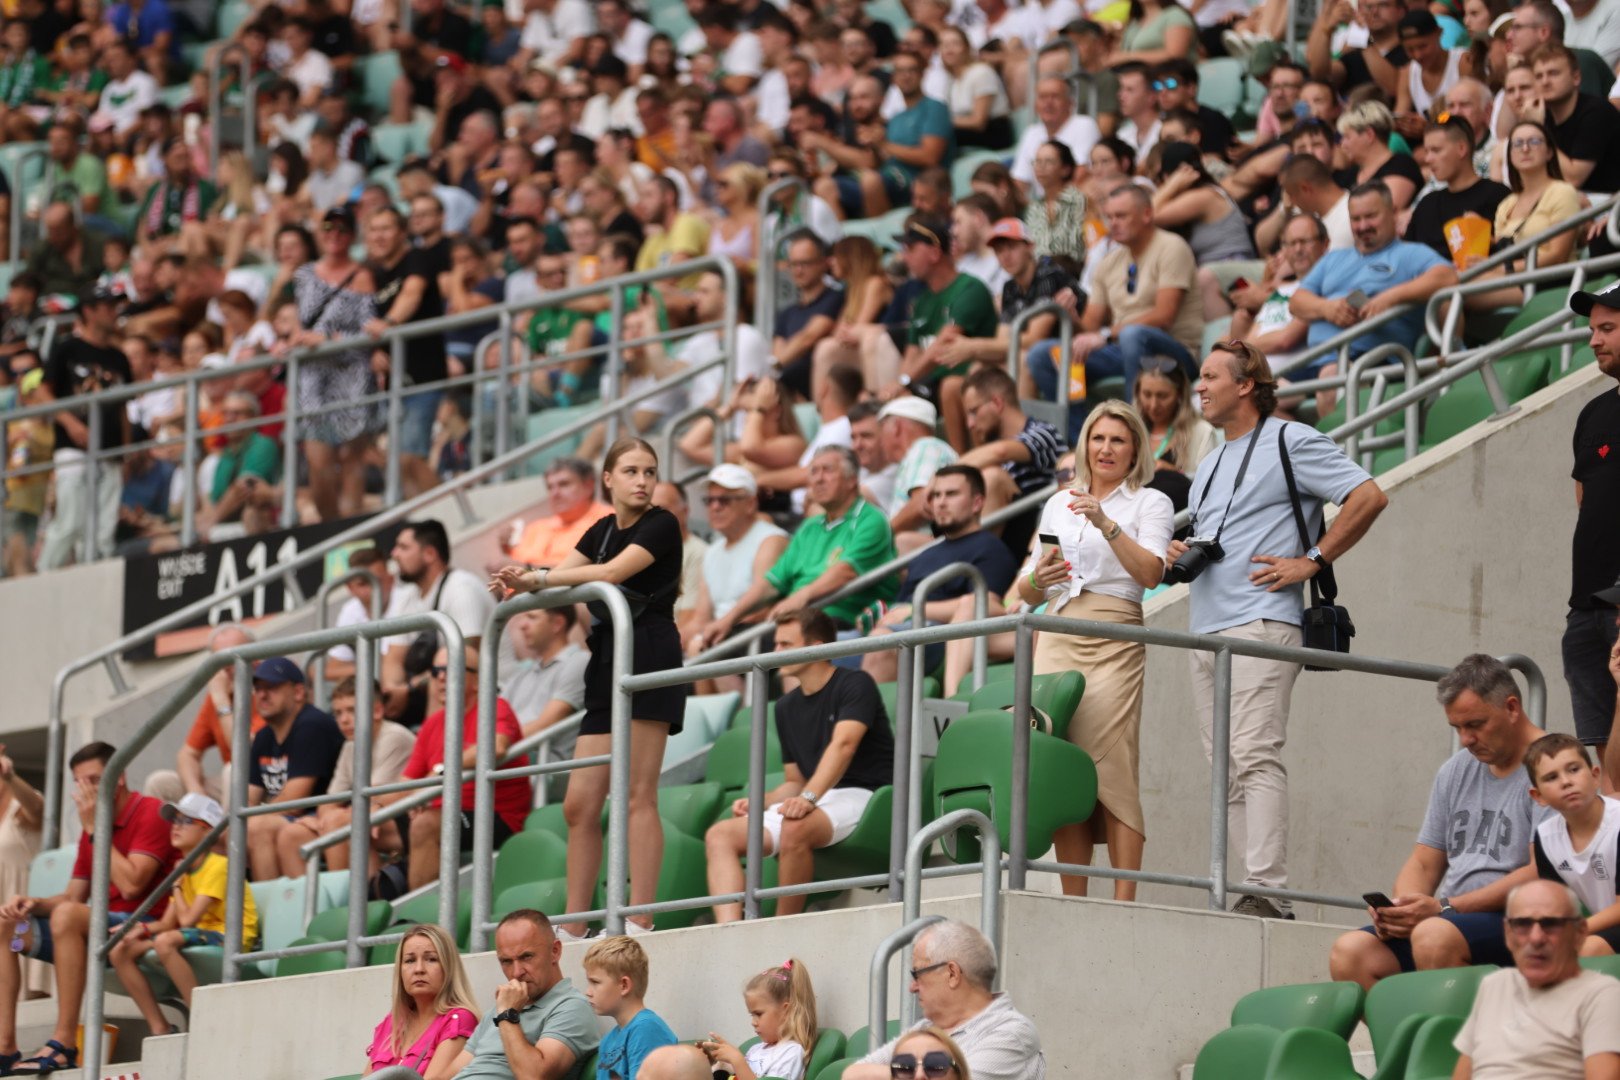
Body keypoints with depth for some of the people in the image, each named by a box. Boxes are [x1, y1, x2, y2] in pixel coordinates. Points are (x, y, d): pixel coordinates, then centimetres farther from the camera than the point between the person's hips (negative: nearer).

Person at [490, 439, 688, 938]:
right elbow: (558, 578, 10)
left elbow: (613, 572, -17)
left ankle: (640, 922, -13)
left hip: (649, 652, -8)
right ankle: (573, 929, 6)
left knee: (638, 796, -11)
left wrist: (538, 577, -16)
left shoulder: (661, 525, -3)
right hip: (606, 662, 8)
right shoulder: (602, 531, 19)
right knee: (579, 804, 3)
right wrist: (520, 584, -12)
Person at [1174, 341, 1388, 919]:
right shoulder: (1209, 466, 25)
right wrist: (1178, 555, 11)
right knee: (1228, 769, 4)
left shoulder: (1292, 443, -1)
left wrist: (1311, 562, -10)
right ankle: (1261, 888, 5)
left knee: (1255, 758, -17)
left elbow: (1368, 498, -7)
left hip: (1260, 623, -9)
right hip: (1205, 630, 9)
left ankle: (1267, 892, -22)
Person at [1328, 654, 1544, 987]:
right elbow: (1424, 863, 21)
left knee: (1434, 935, -37)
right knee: (1350, 952, -17)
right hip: (1452, 920, 7)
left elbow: (1541, 875, -14)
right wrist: (1401, 908, -3)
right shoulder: (1456, 771, 20)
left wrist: (1445, 907, -17)